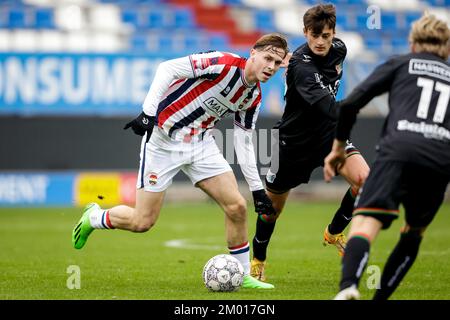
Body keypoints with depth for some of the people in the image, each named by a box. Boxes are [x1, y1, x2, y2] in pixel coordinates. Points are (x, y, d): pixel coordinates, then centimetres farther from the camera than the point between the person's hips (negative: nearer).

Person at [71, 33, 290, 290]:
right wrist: (148, 112, -29)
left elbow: (243, 144, 12)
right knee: (142, 222, -4)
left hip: (201, 143, 6)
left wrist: (258, 189, 9)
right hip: (165, 140, -6)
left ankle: (243, 275, 9)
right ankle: (93, 217, 26)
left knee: (237, 206, -6)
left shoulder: (253, 98, 4)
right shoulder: (224, 63, -20)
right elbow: (167, 68, -22)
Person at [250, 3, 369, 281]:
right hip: (295, 140, -5)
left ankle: (334, 233, 6)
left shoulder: (339, 49, -6)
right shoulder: (300, 64, -28)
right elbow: (322, 100, -45)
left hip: (329, 133, 5)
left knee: (365, 179, -20)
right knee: (273, 206, 10)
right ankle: (258, 261, 37)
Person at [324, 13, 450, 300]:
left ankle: (348, 287, -41)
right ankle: (380, 298, 16)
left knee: (365, 224, -14)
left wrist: (338, 147, 25)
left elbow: (350, 104, 14)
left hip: (399, 150, -3)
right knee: (414, 233, 24)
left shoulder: (401, 64, 23)